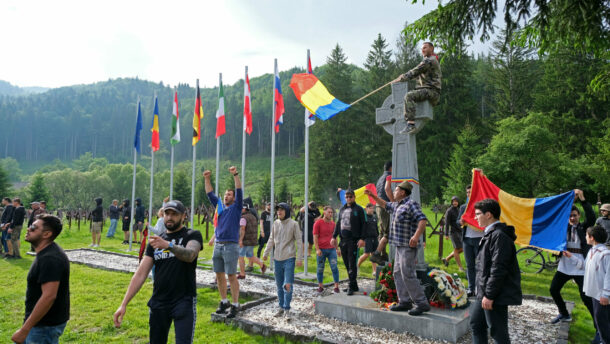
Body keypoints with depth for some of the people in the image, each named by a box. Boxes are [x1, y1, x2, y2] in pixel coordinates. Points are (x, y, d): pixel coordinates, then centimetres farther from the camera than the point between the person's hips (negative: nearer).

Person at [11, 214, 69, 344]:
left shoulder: (50, 259, -25)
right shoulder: (46, 253, 7)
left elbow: (49, 296, -31)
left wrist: (24, 330, -26)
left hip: (46, 326, -10)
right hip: (42, 322, 10)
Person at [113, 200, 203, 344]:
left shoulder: (192, 235, -4)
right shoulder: (155, 241, 10)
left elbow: (190, 255, -27)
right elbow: (140, 274, 5)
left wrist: (168, 245, -44)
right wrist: (124, 304, -3)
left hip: (184, 302, -5)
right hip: (158, 302, 5)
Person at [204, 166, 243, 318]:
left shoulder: (236, 207, 2)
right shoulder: (220, 207, 16)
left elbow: (239, 192, -10)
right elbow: (210, 194, 17)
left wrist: (235, 175, -18)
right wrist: (207, 179, 8)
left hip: (230, 246, -6)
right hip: (218, 245, 6)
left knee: (232, 276, -4)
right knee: (219, 275, 10)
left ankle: (235, 305, 3)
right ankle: (224, 301, 23)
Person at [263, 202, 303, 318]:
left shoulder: (293, 224, -5)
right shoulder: (276, 223, 8)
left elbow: (299, 242, -5)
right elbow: (271, 240, 16)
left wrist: (299, 258, -10)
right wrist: (266, 253, 13)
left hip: (289, 259, -5)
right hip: (277, 259, 5)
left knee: (287, 285, -8)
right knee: (279, 285, 11)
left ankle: (287, 309, 1)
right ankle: (281, 307, 23)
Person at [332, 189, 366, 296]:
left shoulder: (359, 209, -3)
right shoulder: (342, 209, 16)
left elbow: (363, 224, -7)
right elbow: (338, 223, 20)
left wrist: (362, 238, -15)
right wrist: (334, 236, 15)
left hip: (353, 240, -6)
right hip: (343, 240, 6)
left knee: (352, 264, -6)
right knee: (347, 264, 9)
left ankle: (351, 286, 0)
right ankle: (354, 285, 19)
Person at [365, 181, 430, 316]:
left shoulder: (411, 204, -13)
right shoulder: (396, 205, 17)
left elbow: (423, 219, -24)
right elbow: (385, 204, 37)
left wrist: (416, 236, -36)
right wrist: (372, 196, 34)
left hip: (408, 246, -10)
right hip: (399, 245, 10)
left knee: (407, 274, -12)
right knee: (398, 274, 12)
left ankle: (422, 303, -3)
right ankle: (405, 302, 20)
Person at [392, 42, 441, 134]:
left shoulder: (429, 61, -7)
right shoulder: (434, 61, 28)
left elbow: (414, 73, -11)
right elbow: (416, 72, 28)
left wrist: (400, 79, -3)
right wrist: (403, 76, 15)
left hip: (431, 91, -11)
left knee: (409, 96, -30)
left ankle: (411, 125, -43)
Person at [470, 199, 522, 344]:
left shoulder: (499, 235, -20)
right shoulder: (491, 234, 13)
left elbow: (498, 269, -24)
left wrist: (489, 295, -21)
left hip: (496, 295, -10)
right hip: (485, 293, 10)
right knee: (476, 323, 19)